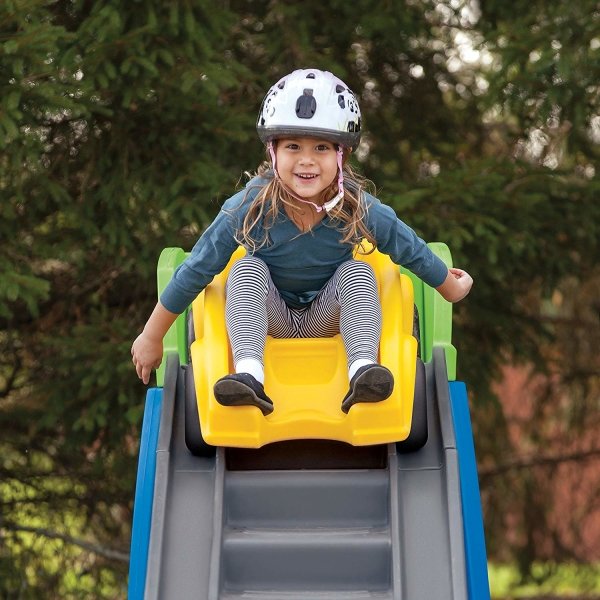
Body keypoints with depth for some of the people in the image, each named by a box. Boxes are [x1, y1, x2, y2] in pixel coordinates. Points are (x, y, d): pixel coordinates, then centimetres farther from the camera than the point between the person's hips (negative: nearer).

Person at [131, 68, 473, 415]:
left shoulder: (359, 208, -20)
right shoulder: (249, 208, -23)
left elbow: (413, 252, -1)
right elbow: (195, 272, -14)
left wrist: (451, 288, 16)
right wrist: (152, 337, -7)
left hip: (328, 318, 1)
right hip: (270, 320, 0)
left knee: (358, 271, -24)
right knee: (248, 268, -27)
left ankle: (362, 369, -39)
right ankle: (249, 374, -43)